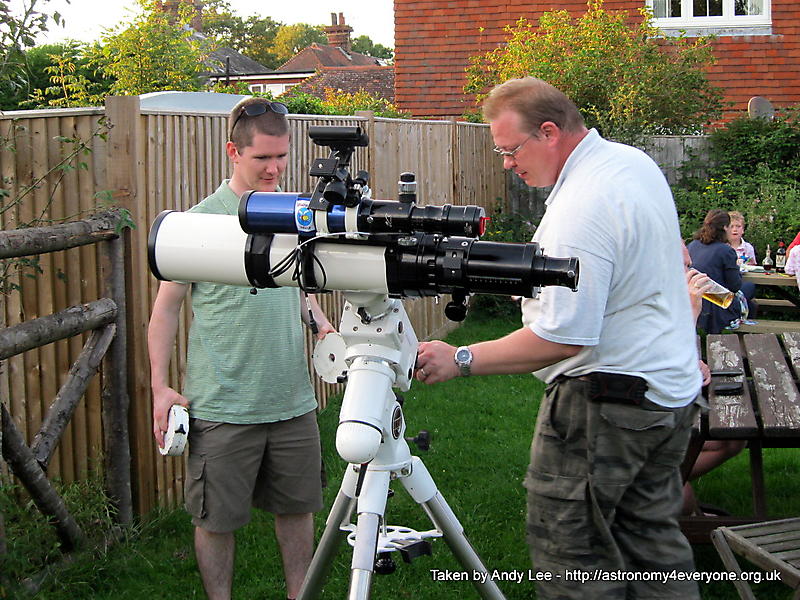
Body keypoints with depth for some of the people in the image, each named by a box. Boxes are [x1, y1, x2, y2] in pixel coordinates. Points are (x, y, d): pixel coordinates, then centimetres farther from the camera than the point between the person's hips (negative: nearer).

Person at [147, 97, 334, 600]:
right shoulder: (202, 220, -8)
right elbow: (167, 307, -3)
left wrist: (321, 322, 0)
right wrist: (161, 387, -9)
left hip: (293, 401, 5)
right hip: (221, 406, -5)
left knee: (297, 507, 16)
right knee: (217, 519, 6)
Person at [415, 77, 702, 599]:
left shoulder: (579, 211, -25)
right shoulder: (637, 162, 7)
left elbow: (562, 338, -27)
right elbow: (673, 261, 22)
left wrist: (461, 360, -22)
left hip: (606, 401, -10)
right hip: (671, 389, 10)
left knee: (567, 542, -3)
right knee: (652, 536, 17)